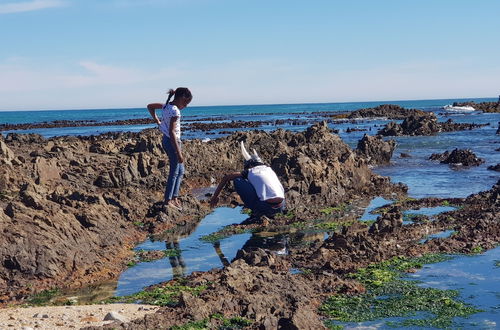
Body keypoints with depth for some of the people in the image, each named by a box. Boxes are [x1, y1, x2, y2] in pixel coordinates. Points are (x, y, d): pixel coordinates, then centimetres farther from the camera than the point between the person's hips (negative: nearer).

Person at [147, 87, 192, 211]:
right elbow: (172, 132, -24)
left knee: (180, 171, 18)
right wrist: (179, 153, -23)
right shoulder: (175, 111, -21)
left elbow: (150, 106, 19)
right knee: (174, 172, 0)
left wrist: (157, 121, 16)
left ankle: (174, 197, 23)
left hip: (165, 140, 9)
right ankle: (167, 201, 6)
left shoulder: (167, 106, 6)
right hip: (172, 142, -9)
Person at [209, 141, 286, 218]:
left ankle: (257, 212, 8)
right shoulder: (269, 169, 26)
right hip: (280, 208, 5)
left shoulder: (250, 172, 14)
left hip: (266, 209, -5)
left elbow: (227, 177, 15)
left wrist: (215, 196, 23)